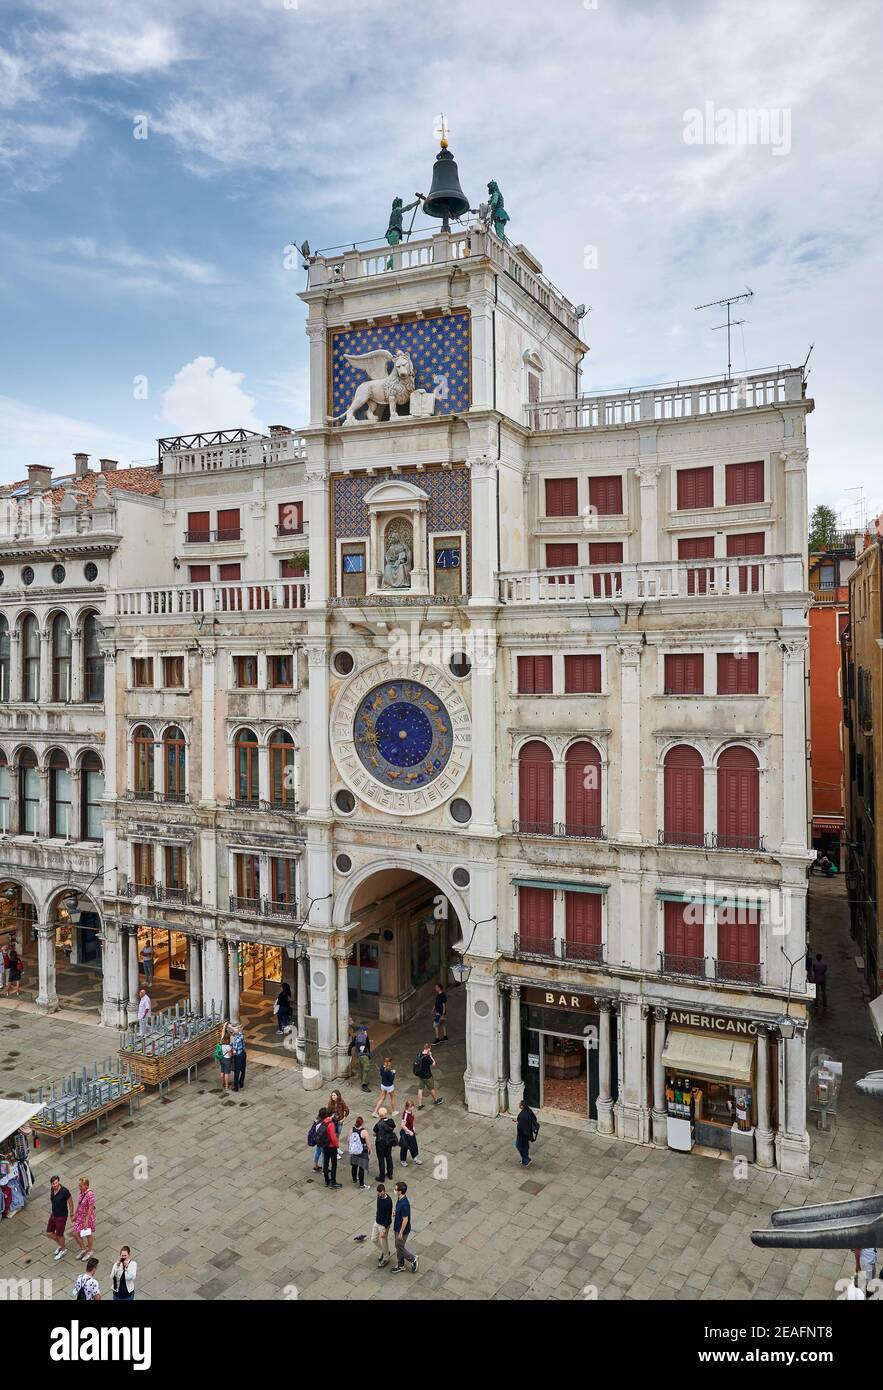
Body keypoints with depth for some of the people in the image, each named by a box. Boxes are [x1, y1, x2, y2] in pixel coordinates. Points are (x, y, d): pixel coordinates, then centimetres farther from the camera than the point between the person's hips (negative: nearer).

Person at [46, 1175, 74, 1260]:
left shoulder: (64, 1191, -31)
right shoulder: (52, 1189, -10)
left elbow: (70, 1202, -17)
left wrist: (71, 1214, -6)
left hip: (61, 1217, -7)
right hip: (53, 1215, 7)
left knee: (59, 1235, 11)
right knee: (49, 1233, 16)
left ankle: (63, 1250, 38)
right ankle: (60, 1245, 42)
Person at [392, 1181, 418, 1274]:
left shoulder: (404, 1204, -34)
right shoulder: (399, 1199, -5)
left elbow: (405, 1220, -27)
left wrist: (401, 1233, -21)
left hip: (402, 1230, -9)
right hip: (397, 1228, 9)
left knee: (400, 1248, 7)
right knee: (398, 1247, 20)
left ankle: (413, 1259, 26)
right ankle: (400, 1265, 36)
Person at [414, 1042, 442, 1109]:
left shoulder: (419, 1055, -8)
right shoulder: (427, 1057, -29)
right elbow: (433, 1064, -15)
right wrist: (431, 1055, -12)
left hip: (419, 1075, 6)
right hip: (427, 1076, -6)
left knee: (420, 1089, 13)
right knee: (431, 1089, 18)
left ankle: (419, 1105, 19)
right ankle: (435, 1100, 39)